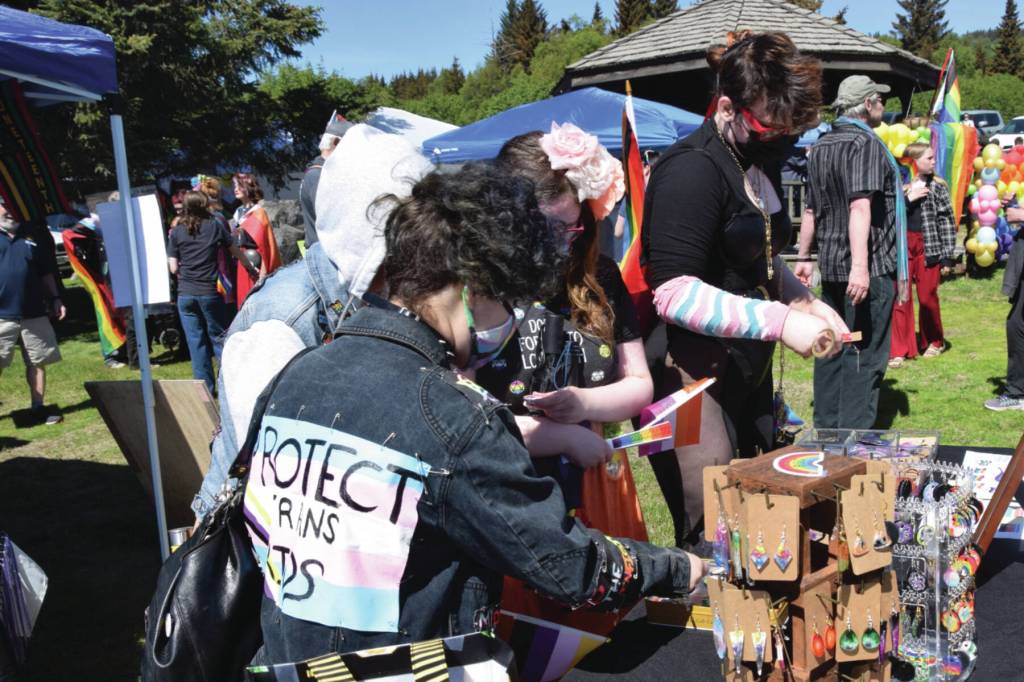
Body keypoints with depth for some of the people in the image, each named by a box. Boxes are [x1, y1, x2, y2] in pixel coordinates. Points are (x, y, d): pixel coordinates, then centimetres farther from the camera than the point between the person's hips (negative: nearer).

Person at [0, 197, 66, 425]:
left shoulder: (31, 238, 12)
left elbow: (45, 273, 17)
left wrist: (55, 299, 11)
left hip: (34, 313, 3)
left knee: (37, 362, 7)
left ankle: (38, 408, 17)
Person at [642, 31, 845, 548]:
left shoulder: (750, 165, 11)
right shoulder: (693, 170, -18)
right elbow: (674, 293, -25)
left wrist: (805, 302, 7)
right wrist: (781, 321, -26)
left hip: (748, 378, 10)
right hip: (696, 385, -10)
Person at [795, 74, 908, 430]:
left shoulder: (820, 146, 13)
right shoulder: (866, 143, -12)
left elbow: (810, 208, 16)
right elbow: (860, 206, -23)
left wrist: (804, 257, 21)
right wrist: (860, 266, -29)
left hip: (830, 266, 8)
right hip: (872, 267, -8)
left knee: (831, 348, 14)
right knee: (866, 354, -3)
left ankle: (825, 426, 21)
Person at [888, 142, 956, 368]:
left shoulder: (938, 186, 2)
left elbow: (948, 221, 1)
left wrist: (946, 256, -3)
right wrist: (908, 198, -16)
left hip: (928, 247, 0)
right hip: (902, 246, 0)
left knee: (928, 297, 7)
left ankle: (935, 342, 29)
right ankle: (899, 350, 4)